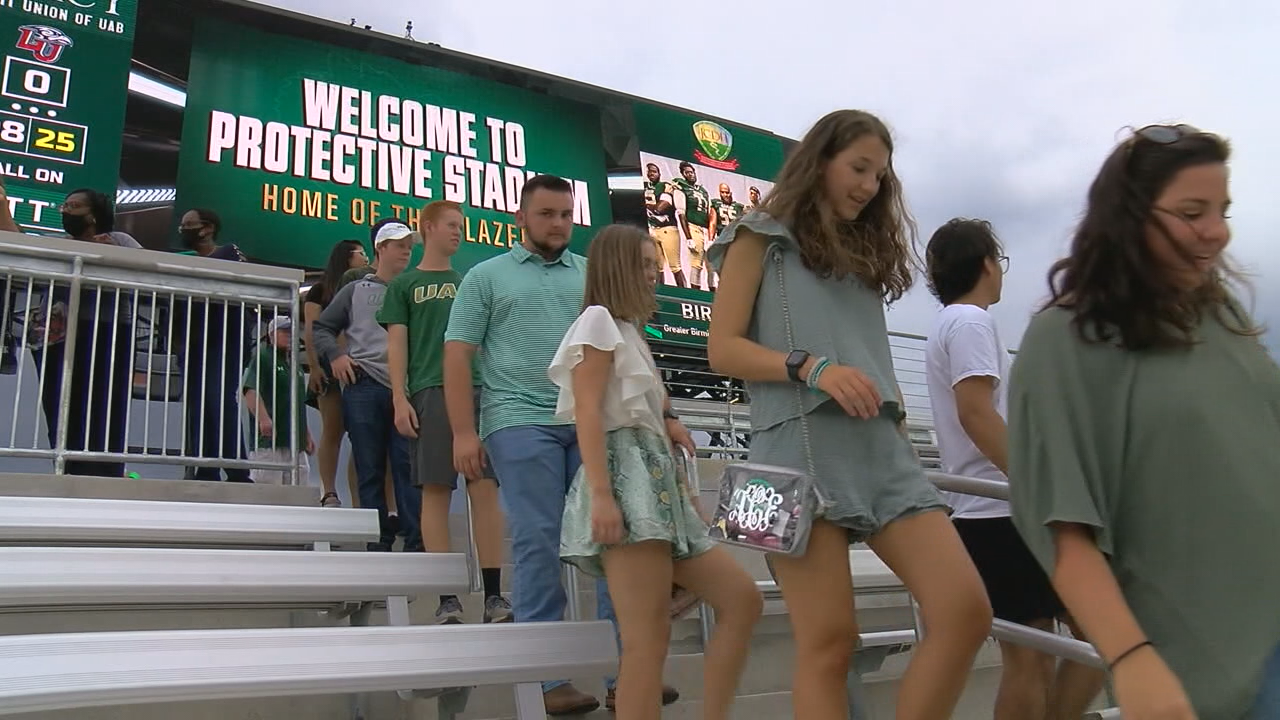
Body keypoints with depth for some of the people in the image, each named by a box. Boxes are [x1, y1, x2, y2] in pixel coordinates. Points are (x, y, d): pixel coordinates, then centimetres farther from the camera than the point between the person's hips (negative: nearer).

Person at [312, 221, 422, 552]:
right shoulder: (356, 290, 17)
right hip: (364, 388, 1)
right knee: (370, 471, 3)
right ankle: (378, 542, 9)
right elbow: (321, 328, 18)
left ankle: (417, 543, -7)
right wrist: (335, 355, 0)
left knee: (408, 468, -7)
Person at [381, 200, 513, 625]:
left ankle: (493, 594, -2)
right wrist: (400, 399, -7)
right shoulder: (405, 284, 13)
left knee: (485, 488, -4)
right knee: (436, 490, -4)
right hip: (430, 392, -3)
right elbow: (397, 343, 5)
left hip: (477, 390, 3)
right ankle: (447, 598, 1)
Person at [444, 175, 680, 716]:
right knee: (538, 546, -2)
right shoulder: (487, 277, 11)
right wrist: (464, 432, -6)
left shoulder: (594, 275, 18)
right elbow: (458, 356, 4)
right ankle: (547, 676, 8)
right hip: (522, 423, -3)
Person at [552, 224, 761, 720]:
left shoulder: (629, 330, 28)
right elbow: (587, 413, -13)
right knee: (649, 639, -14)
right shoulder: (598, 319, 1)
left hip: (655, 478, 10)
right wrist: (601, 494, -22)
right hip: (624, 474, -10)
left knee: (741, 599, 3)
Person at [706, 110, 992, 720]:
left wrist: (893, 404, 8)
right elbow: (723, 348, -1)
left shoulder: (863, 251, 27)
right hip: (802, 450, -6)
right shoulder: (761, 238, 9)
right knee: (829, 641, -7)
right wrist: (811, 367, -16)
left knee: (966, 611, -8)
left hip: (884, 450, 6)